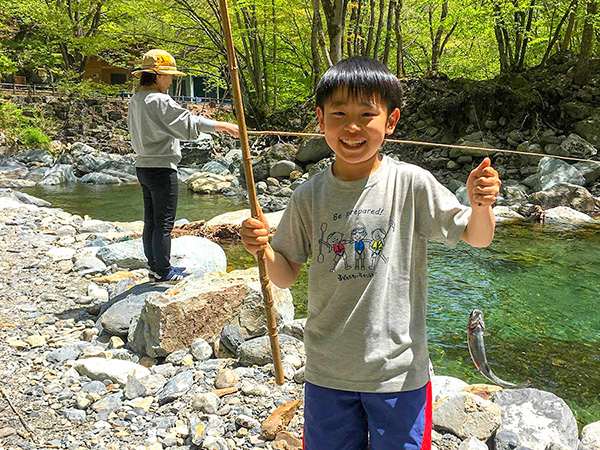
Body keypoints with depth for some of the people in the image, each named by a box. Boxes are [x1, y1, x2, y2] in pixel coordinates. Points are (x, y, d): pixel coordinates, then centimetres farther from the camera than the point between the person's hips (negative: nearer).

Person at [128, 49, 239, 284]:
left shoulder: (136, 100, 12)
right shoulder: (159, 101, -16)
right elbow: (188, 121, -20)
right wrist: (223, 126, -15)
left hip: (143, 166, 10)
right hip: (162, 168, -9)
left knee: (151, 221, 15)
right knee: (164, 222, -1)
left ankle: (154, 266, 25)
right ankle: (162, 271, 8)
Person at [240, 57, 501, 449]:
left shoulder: (411, 183, -10)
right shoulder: (309, 196, -4)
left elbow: (477, 238, -5)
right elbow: (286, 276, 2)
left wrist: (481, 206, -26)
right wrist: (262, 249, -18)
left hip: (398, 371, -2)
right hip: (327, 371, 2)